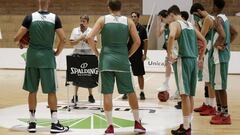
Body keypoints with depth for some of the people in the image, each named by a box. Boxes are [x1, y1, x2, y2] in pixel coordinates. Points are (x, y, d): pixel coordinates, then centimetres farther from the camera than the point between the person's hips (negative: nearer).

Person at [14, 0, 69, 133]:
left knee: (32, 91, 10)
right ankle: (55, 124, 4)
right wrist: (57, 52, 9)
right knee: (51, 91, 4)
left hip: (32, 57, 1)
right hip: (47, 58, -1)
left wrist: (21, 41, 18)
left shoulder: (30, 17, -4)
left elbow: (17, 38, -5)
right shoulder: (55, 18, -4)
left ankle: (32, 123, 14)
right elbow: (63, 39, -8)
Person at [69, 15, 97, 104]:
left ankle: (90, 95, 10)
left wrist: (87, 40, -17)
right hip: (77, 54, 1)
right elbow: (72, 43, 0)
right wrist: (80, 39, -13)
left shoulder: (91, 31, 3)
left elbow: (94, 43, -3)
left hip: (89, 55, -1)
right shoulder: (75, 30, 7)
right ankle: (75, 95, 10)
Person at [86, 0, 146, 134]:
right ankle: (137, 123, 18)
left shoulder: (103, 20, 2)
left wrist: (97, 53, 6)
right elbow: (137, 41, 0)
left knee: (107, 93, 2)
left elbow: (89, 37, -6)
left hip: (106, 59, 0)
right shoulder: (128, 21, 4)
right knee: (131, 92, 12)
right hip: (122, 60, 1)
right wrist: (128, 55, 11)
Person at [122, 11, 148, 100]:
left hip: (138, 55, -2)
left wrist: (144, 54, -5)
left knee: (140, 74, 2)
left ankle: (142, 92, 11)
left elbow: (145, 42, 0)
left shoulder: (141, 29, -1)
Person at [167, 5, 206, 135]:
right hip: (194, 60, 7)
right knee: (190, 94, 14)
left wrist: (169, 54, -17)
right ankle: (188, 123, 21)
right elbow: (203, 40, 24)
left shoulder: (174, 23, -3)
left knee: (185, 94, -6)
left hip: (183, 60, -7)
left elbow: (171, 36, -25)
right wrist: (200, 56, 28)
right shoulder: (190, 25, 19)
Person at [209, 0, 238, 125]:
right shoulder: (225, 18, 13)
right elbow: (235, 33, 23)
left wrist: (216, 45, -15)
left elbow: (222, 35, -31)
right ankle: (220, 111, 23)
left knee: (220, 86, -7)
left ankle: (225, 115, -5)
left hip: (219, 55, -10)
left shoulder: (217, 19, -16)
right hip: (224, 53, 10)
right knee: (216, 84, 17)